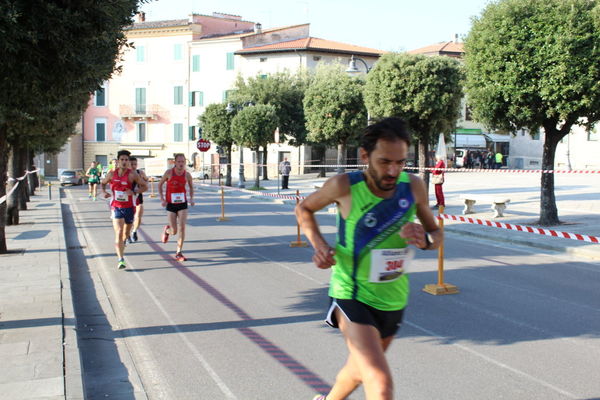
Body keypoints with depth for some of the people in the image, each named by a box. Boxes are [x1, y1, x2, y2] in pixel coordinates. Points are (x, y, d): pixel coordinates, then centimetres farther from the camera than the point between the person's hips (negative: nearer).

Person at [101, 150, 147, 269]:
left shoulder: (132, 174, -7)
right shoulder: (111, 173, 0)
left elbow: (145, 186, -4)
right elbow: (103, 183, 18)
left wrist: (134, 192, -21)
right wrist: (104, 192, -3)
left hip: (128, 207, 1)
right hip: (116, 207, 0)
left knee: (126, 233, 17)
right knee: (119, 232, -15)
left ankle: (122, 243, 52)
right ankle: (121, 260, -17)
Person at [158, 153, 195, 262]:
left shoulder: (187, 175, -3)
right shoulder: (169, 172, -9)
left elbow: (191, 187, 15)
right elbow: (160, 185, 3)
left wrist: (191, 198, -1)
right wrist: (162, 199, -7)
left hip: (182, 204, 1)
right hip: (171, 204, -1)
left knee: (182, 228, -10)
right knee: (174, 231, -1)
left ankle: (178, 253, 1)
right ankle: (167, 230, 39)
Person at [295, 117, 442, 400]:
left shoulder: (414, 187, -11)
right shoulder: (344, 186, -19)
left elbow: (437, 234, 3)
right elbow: (303, 209, 0)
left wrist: (425, 239, -20)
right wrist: (319, 244, -16)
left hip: (393, 299, 5)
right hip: (352, 296, -4)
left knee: (360, 368, 27)